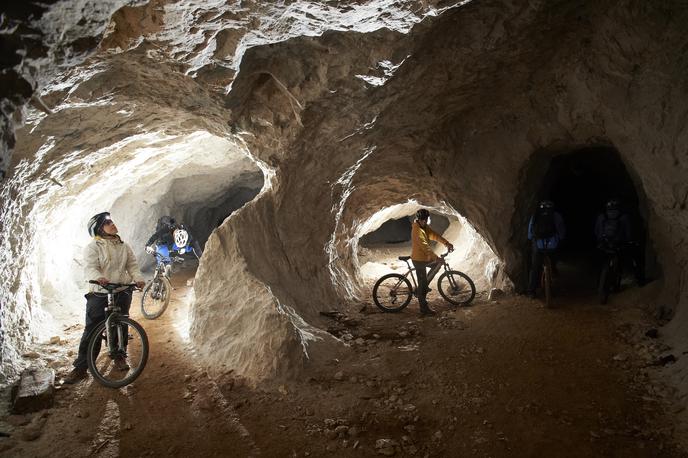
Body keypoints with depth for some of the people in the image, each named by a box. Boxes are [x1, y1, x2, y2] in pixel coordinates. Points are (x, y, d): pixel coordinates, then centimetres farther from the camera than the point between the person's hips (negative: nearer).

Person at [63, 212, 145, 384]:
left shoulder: (124, 246, 9)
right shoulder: (93, 247, -5)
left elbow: (132, 265, 5)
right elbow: (91, 268, -16)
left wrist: (138, 279, -15)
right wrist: (98, 278, -39)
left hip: (122, 293, 4)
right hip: (99, 294, -4)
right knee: (92, 330, -5)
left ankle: (120, 358, 29)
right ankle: (80, 368, 0)